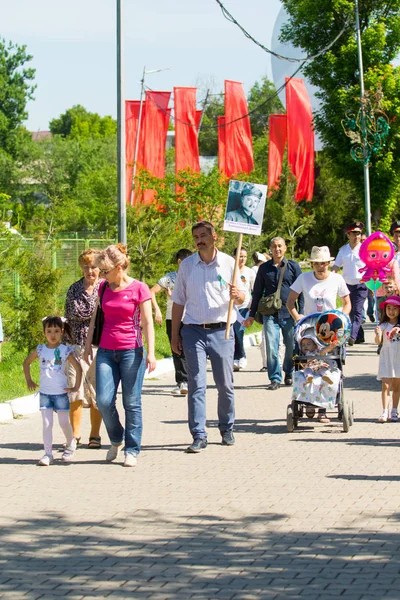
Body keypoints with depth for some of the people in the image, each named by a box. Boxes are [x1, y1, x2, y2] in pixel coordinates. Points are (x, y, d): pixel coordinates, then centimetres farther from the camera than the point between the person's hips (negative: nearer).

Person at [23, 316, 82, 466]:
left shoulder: (65, 350, -5)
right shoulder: (40, 349, 2)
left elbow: (78, 368, -2)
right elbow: (26, 362, 17)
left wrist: (76, 387, -4)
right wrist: (29, 381, 13)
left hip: (61, 393, -2)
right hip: (45, 393, 2)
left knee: (64, 422, 2)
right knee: (47, 423, -4)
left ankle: (71, 443, 30)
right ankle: (48, 453, -3)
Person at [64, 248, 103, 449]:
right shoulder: (74, 289, 10)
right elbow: (69, 317, 15)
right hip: (77, 345, 2)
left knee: (97, 394, 2)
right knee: (75, 394, -2)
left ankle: (94, 435, 13)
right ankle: (75, 435, 9)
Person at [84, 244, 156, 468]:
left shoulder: (139, 289, -5)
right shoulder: (104, 288, 9)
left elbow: (147, 322, -6)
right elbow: (95, 317, 18)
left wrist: (150, 353, -12)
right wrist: (88, 345, 16)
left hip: (131, 351, -4)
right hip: (106, 351, 4)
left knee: (132, 403, -1)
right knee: (104, 401, -4)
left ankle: (132, 450, 8)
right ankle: (116, 439, 19)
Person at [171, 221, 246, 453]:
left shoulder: (229, 263, 5)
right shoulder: (187, 265, 8)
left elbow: (241, 298, 9)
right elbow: (178, 302, 12)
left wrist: (237, 295, -16)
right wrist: (175, 334, 8)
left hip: (222, 330, 0)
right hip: (193, 331, 0)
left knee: (225, 384, 4)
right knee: (196, 385, -5)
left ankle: (227, 429, 21)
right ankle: (199, 436, -5)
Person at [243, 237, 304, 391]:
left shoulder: (293, 266, 6)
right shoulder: (264, 268, 10)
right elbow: (257, 292, 15)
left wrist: (302, 313, -1)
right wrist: (252, 315, 14)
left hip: (289, 314, 0)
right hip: (270, 314, 1)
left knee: (292, 347, 6)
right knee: (271, 348, -8)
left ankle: (289, 374, 27)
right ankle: (275, 378, -1)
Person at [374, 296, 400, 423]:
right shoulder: (383, 325, -1)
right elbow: (378, 341, -10)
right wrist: (378, 334, -31)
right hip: (386, 357, -1)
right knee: (386, 385, -8)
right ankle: (385, 412, -10)